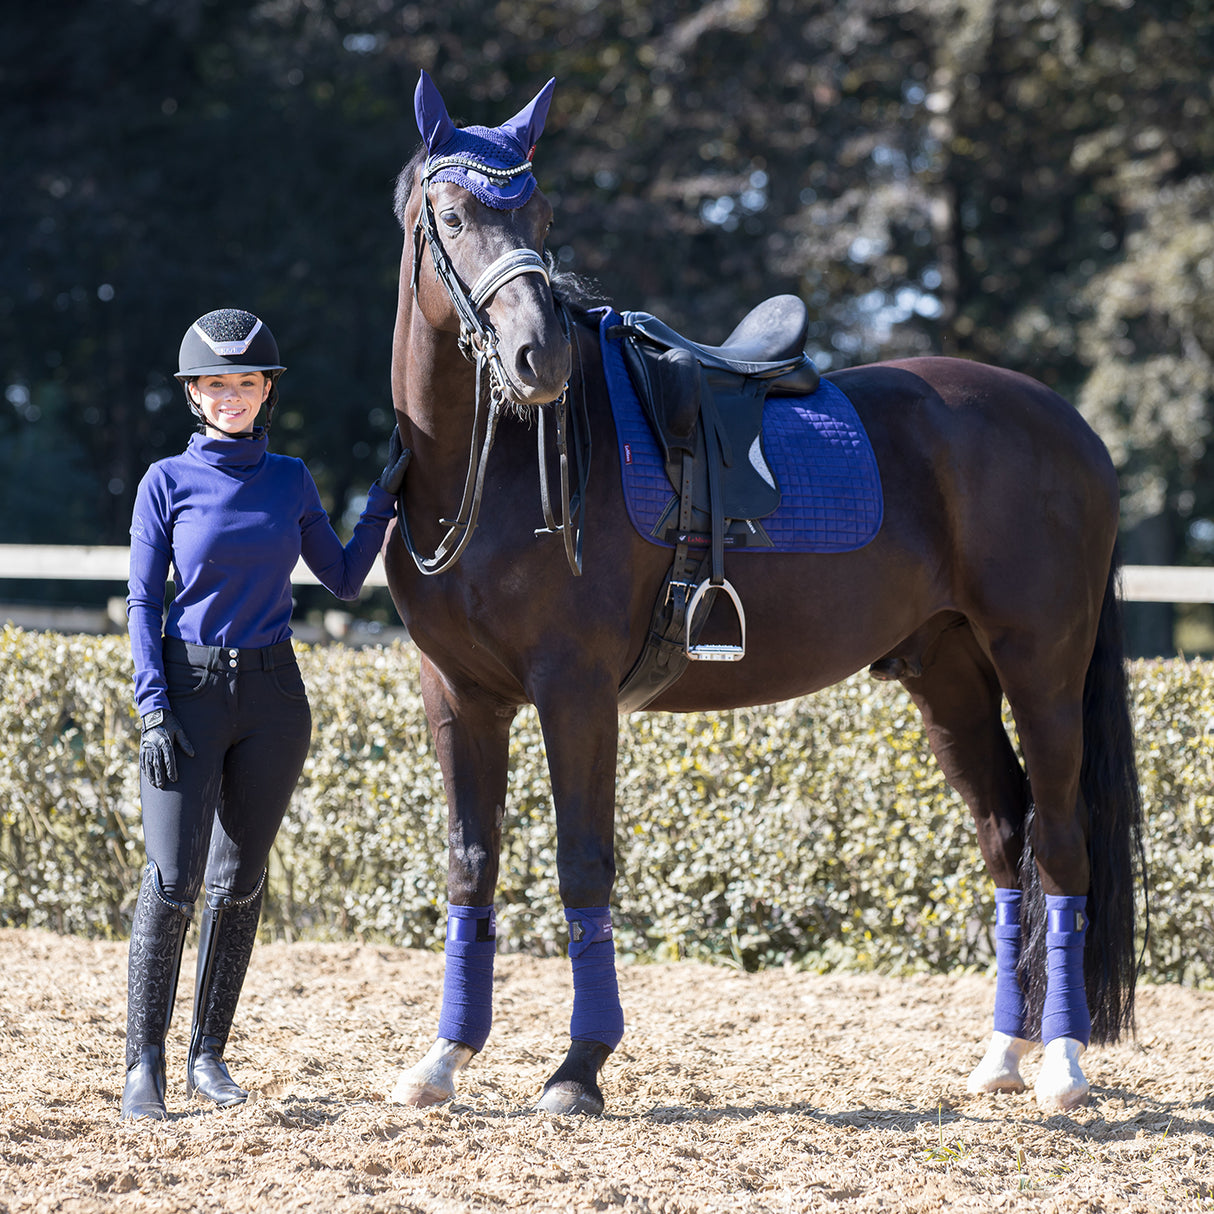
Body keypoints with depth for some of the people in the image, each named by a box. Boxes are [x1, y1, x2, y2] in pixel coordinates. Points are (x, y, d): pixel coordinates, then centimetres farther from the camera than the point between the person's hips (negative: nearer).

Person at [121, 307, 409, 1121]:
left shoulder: (291, 480, 7)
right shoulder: (168, 482, -2)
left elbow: (344, 580, 13)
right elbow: (144, 604, -3)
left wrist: (386, 496, 5)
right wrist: (154, 711, -12)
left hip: (272, 695, 3)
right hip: (188, 689, -3)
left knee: (239, 879, 7)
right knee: (172, 879, -11)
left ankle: (209, 1055, 16)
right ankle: (145, 1063, -5)